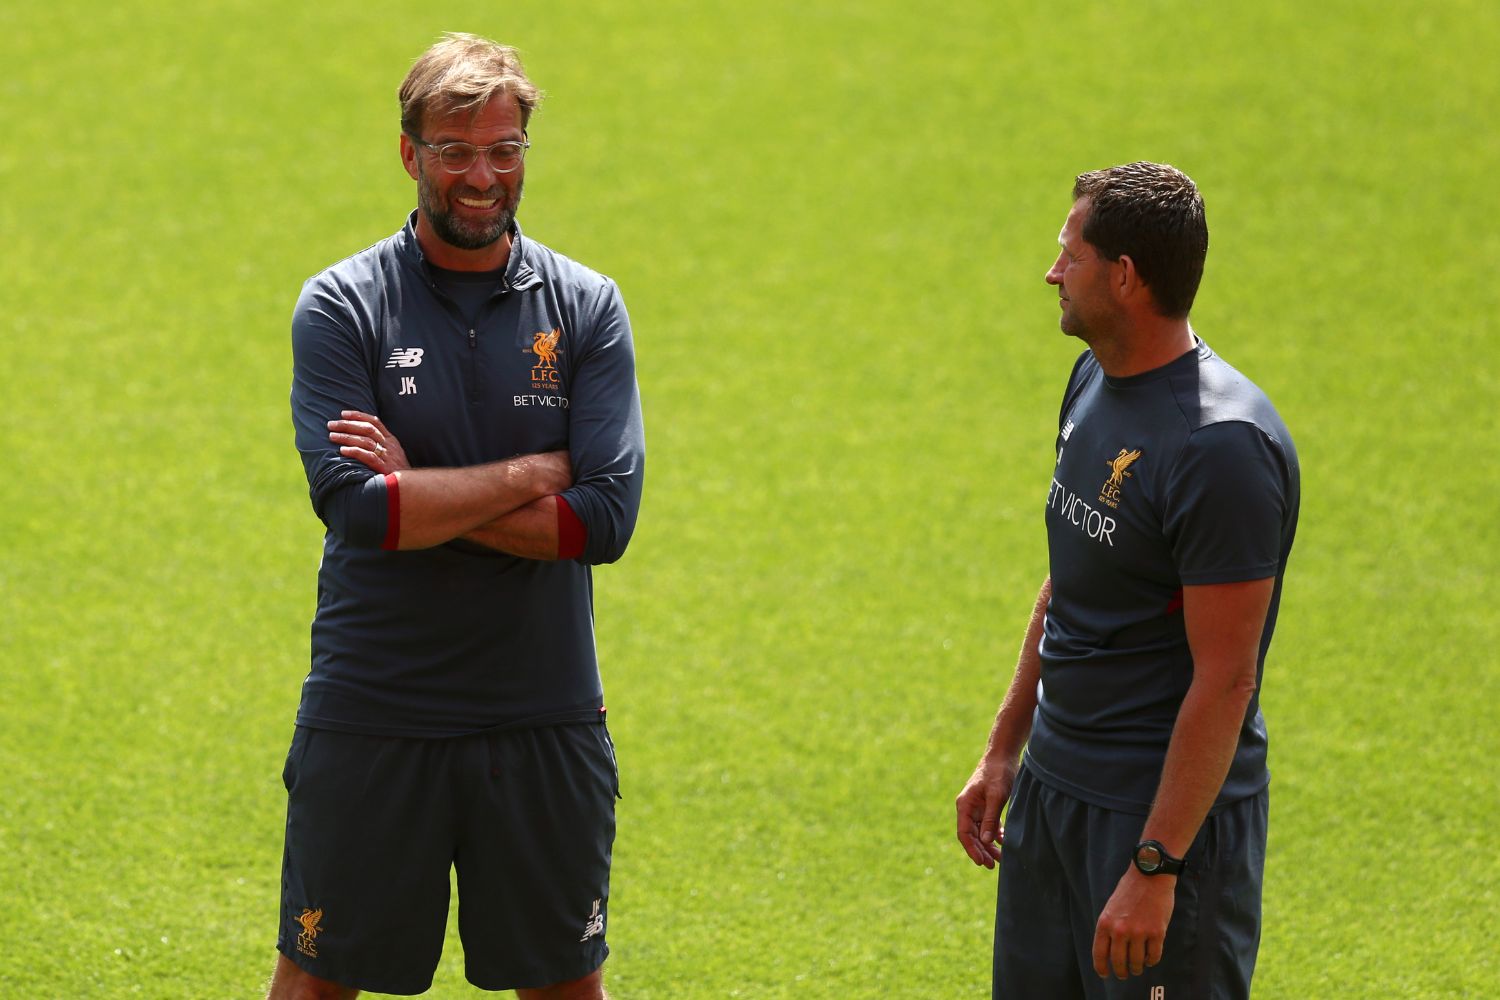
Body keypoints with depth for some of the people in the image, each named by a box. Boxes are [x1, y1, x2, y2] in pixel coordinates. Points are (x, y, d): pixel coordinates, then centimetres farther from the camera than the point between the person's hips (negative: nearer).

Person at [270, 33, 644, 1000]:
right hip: (370, 715, -2)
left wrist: (423, 496, -13)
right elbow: (354, 507, -17)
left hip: (546, 715, 2)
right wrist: (530, 475, -13)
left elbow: (607, 518, -9)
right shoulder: (343, 306, -4)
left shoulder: (587, 307, 2)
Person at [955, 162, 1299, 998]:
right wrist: (1005, 751, 19)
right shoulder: (1096, 383, 7)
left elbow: (1225, 680, -22)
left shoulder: (1223, 446, -22)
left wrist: (1155, 866, -23)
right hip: (1053, 787, 9)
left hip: (1168, 806, -9)